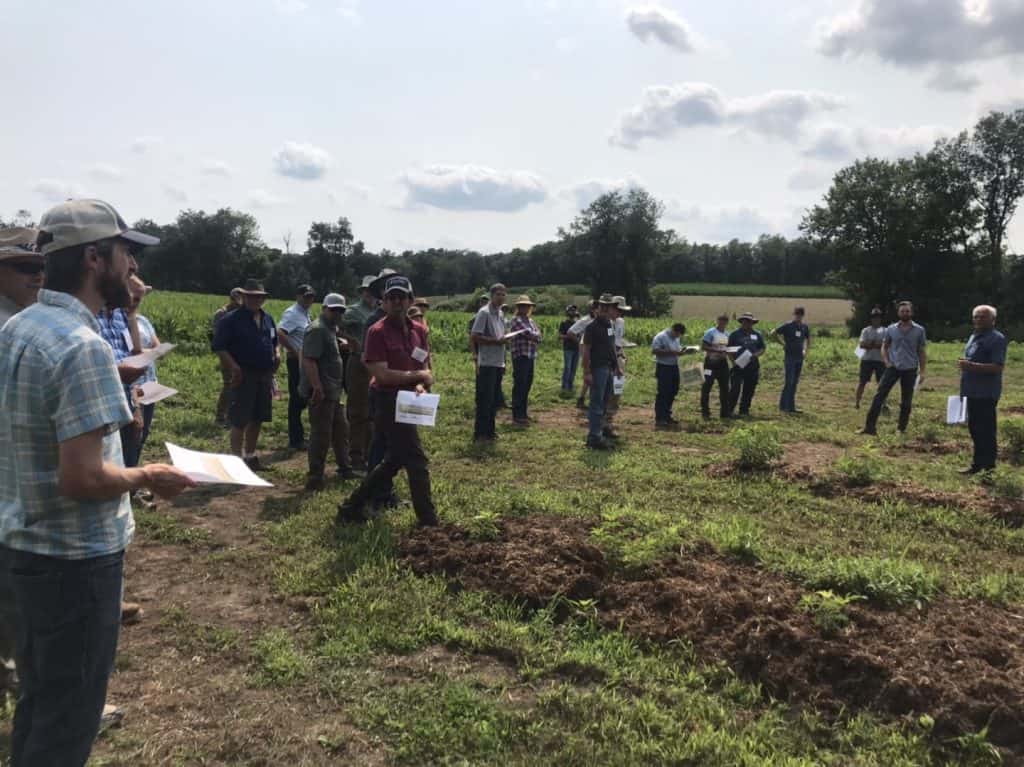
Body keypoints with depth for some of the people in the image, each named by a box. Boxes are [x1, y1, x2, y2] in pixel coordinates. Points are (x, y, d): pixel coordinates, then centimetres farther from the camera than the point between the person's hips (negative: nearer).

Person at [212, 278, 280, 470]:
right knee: (240, 420, -3)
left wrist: (277, 353, 5)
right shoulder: (231, 320, -7)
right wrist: (234, 367, -20)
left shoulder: (268, 319, 13)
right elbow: (219, 346, -10)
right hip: (244, 376, -7)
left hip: (265, 375, 7)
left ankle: (250, 455, 30)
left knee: (258, 418, 15)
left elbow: (274, 341, 26)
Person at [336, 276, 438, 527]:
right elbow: (382, 374, -19)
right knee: (416, 460, -4)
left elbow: (426, 368, 10)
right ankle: (428, 520, 8)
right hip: (387, 402, -8)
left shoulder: (418, 330, 8)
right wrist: (417, 376, -11)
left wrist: (421, 385, -11)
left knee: (394, 460, 17)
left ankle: (352, 508, 28)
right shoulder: (378, 332, -13)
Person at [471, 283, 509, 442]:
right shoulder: (484, 313, -11)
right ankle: (480, 432, 1)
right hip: (487, 363, -9)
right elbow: (475, 337, -16)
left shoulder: (501, 314, 16)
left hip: (498, 362, 9)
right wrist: (497, 341, -18)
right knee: (485, 399, -5)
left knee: (494, 399, 13)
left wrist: (504, 339, 6)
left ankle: (489, 430, 22)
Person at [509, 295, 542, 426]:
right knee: (519, 386, -7)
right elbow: (528, 333, -15)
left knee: (527, 385, 13)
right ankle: (517, 416, -4)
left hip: (531, 356, 8)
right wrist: (535, 336, 3)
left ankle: (523, 413, 22)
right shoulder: (516, 320, -6)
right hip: (520, 356, -8)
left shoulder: (530, 320, 20)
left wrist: (532, 336, -8)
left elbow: (537, 335, 11)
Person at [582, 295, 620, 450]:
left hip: (609, 369, 8)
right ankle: (595, 438, -2)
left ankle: (598, 432, 24)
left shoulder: (610, 325, 12)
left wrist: (617, 366, 19)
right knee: (597, 404, -6)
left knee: (603, 403, 14)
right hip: (597, 369, -8)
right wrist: (586, 373, -20)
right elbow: (586, 351, -15)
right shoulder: (592, 327, -12)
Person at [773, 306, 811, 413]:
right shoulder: (787, 326, -6)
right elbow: (773, 333, -8)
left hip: (799, 358, 6)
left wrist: (806, 351, 12)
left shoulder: (804, 327, 9)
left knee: (795, 382, 8)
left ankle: (791, 406, 13)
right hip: (789, 357, -6)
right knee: (789, 381, -8)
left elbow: (808, 339, 24)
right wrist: (782, 343, -8)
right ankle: (784, 406, -2)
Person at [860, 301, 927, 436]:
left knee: (906, 401, 6)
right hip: (893, 367, 1)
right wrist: (886, 362, -1)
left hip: (910, 369, 0)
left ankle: (902, 428, 18)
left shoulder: (919, 330, 1)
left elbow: (922, 352, 4)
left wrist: (922, 372, -2)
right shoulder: (891, 329, 4)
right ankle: (870, 426, -9)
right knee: (879, 395, -9)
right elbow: (884, 346, 14)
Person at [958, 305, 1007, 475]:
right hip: (973, 392, 10)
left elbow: (997, 367, -21)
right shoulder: (974, 336, 16)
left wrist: (972, 366, -28)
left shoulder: (997, 339, -13)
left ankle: (987, 467, 1)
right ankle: (979, 464, 27)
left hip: (986, 394, -9)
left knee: (985, 431, -6)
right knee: (974, 428, 16)